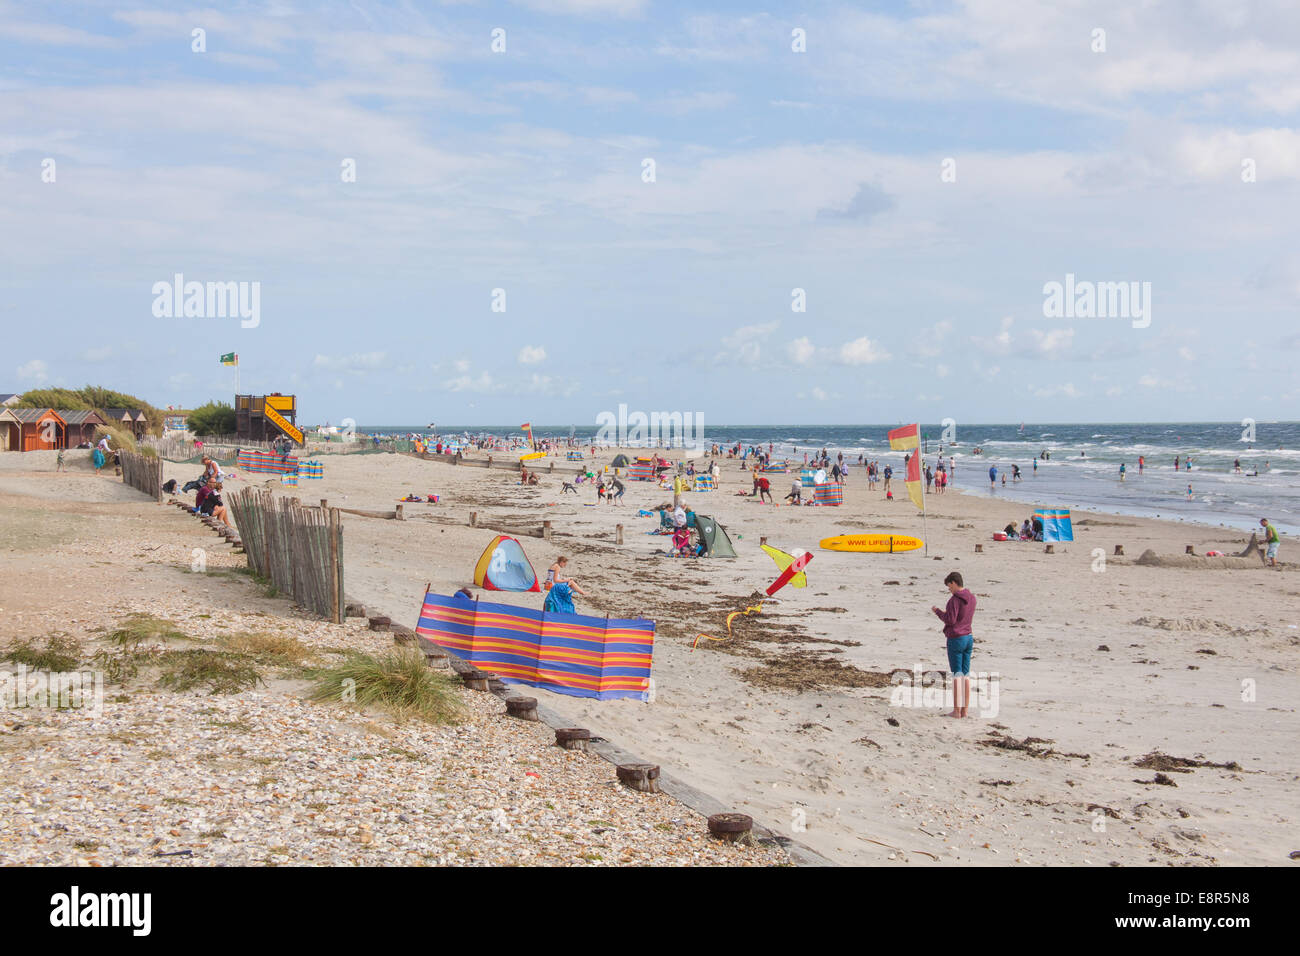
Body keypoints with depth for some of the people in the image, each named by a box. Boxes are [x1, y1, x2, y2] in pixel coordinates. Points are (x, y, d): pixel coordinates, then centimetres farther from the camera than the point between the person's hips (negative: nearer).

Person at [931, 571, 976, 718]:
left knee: (957, 675, -2)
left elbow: (950, 620, -19)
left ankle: (956, 710, 1)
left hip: (956, 640, -7)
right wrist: (947, 613, 18)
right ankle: (964, 710, 12)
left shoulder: (955, 600, -17)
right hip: (969, 638, 7)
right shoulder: (971, 598, 9)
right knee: (966, 675, 10)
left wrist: (937, 611, -5)